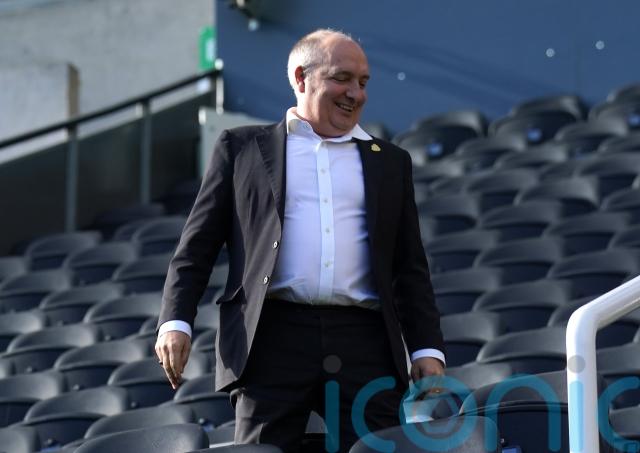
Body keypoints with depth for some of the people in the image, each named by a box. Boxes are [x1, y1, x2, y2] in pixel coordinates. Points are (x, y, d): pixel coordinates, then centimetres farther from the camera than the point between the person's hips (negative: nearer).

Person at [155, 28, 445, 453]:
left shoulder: (390, 161, 20)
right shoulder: (243, 147, 14)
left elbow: (411, 269, 18)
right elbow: (196, 248, 11)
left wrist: (427, 349, 6)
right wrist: (176, 322, -3)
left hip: (364, 345, 2)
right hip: (274, 339, -2)